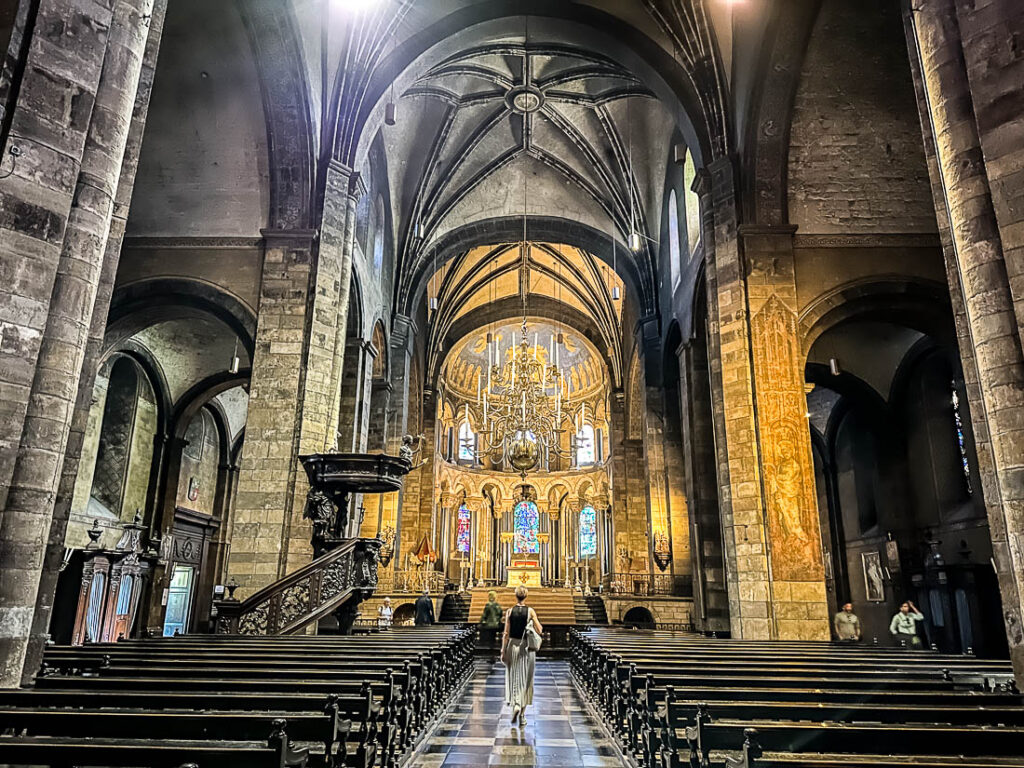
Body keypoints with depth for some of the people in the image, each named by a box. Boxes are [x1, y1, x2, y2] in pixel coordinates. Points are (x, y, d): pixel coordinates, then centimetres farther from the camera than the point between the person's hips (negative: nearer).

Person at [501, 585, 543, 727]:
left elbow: (506, 634, -4)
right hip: (527, 647, 0)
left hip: (513, 646, 0)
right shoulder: (531, 611, -6)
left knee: (513, 678, 12)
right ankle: (522, 714, 12)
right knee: (525, 680, 9)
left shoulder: (510, 611, -4)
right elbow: (539, 631, -4)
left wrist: (503, 651, 2)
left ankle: (515, 705, -9)